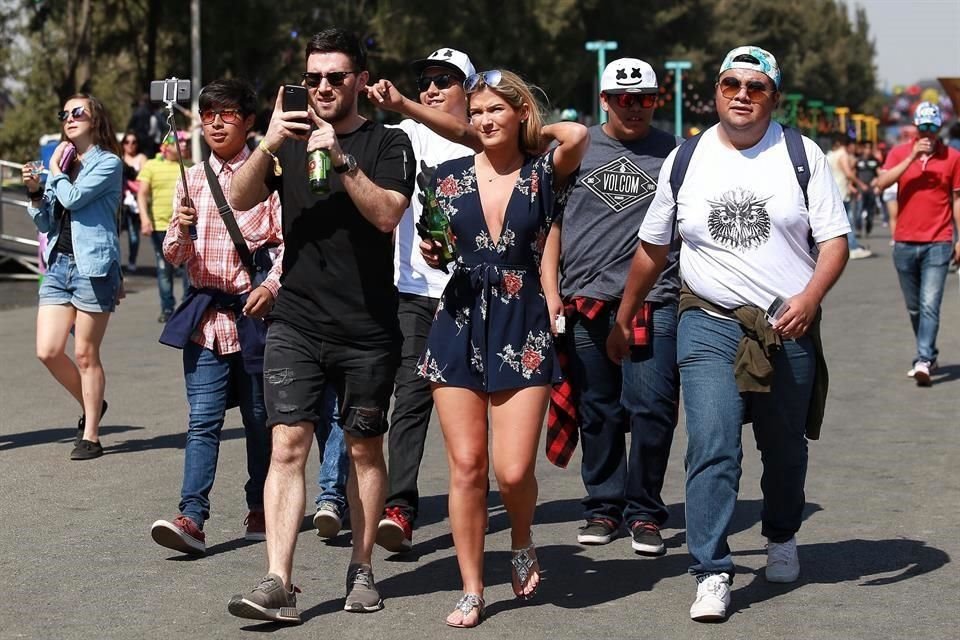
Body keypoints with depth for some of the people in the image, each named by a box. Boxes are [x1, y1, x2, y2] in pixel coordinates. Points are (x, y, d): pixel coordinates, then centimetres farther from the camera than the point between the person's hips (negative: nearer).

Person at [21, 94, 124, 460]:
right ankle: (90, 406, 24)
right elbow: (45, 224, 17)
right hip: (59, 264, 6)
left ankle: (90, 436, 8)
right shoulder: (64, 161, 16)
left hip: (92, 266, -6)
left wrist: (55, 170, -1)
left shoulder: (108, 163, -3)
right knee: (48, 351, -1)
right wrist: (34, 191, 0)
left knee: (85, 354, -1)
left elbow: (73, 197, -18)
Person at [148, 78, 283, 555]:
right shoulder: (192, 180, 11)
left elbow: (288, 241, -2)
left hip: (253, 310, -2)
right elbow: (173, 257, 10)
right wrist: (181, 231, -11)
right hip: (205, 314, 2)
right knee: (203, 419, -7)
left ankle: (260, 508, 24)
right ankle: (192, 516, -14)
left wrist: (272, 286, -18)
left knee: (259, 417, 10)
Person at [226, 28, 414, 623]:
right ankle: (278, 584, -11)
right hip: (296, 323, 1)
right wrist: (268, 145, -18)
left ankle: (362, 569, 22)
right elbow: (241, 199, -3)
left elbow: (387, 214, -14)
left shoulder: (388, 143, 1)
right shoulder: (291, 139, 10)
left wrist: (341, 158, -22)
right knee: (288, 446, -8)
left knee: (365, 449, 9)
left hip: (368, 329, -1)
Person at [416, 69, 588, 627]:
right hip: (460, 325, 2)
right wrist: (433, 254, -4)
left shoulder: (543, 174, 1)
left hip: (524, 329, -2)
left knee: (514, 469, -8)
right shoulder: (449, 177, 6)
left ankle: (523, 545, 25)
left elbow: (578, 134, -19)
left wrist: (530, 132, -2)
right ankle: (472, 590, 12)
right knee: (466, 466, 0)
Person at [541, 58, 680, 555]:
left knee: (652, 409, -7)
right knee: (597, 411, 8)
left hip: (654, 303, -2)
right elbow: (550, 224, 13)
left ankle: (644, 512, 7)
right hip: (586, 302, 2)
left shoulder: (674, 154, 6)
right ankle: (603, 507, 21)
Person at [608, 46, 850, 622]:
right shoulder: (686, 160, 5)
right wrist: (623, 321, 17)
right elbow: (653, 248, 14)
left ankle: (782, 537, 42)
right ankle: (712, 574, -10)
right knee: (712, 449, -13)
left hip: (789, 329, 1)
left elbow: (835, 239, -2)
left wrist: (810, 296, -20)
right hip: (710, 323, 0)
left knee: (785, 449, 15)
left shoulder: (802, 155, 1)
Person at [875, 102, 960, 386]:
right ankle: (928, 354, 27)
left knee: (930, 305, -12)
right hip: (905, 242, 2)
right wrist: (913, 156, -18)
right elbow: (882, 182, -12)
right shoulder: (900, 152, 4)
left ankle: (924, 361, -17)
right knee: (914, 307, 12)